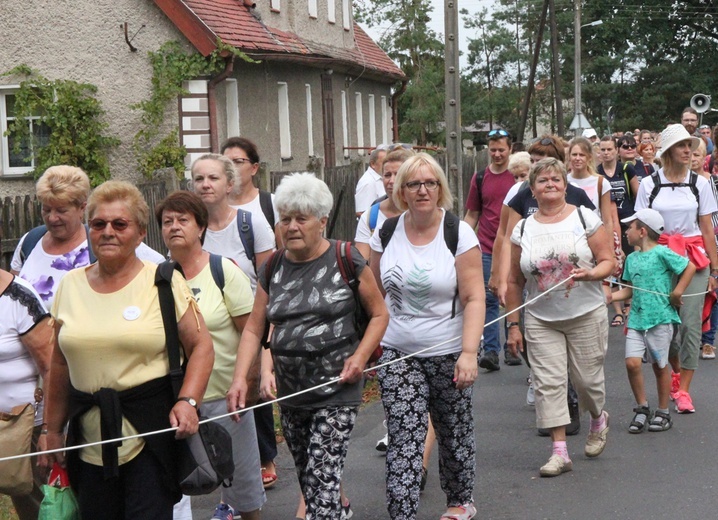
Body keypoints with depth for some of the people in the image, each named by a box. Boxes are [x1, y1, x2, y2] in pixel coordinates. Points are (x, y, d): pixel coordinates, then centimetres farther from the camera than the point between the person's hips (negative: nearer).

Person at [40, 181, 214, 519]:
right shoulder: (71, 285, 9)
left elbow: (201, 346, -2)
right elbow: (60, 364, 15)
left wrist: (188, 401, -16)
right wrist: (53, 429, 16)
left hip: (151, 431, -3)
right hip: (90, 438, 4)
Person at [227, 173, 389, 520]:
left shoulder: (345, 260, -6)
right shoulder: (273, 268, 6)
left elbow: (379, 314, 0)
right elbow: (253, 329, 5)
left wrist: (360, 355, -15)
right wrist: (240, 378, -8)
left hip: (336, 391, -5)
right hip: (290, 394, 5)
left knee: (322, 478, -11)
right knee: (306, 477, 16)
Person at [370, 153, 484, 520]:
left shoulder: (459, 233, -9)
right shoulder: (386, 233, 1)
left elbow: (474, 299, -13)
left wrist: (469, 352, -22)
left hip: (449, 354, -1)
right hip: (398, 353, 2)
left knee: (454, 434, 14)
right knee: (403, 441, -6)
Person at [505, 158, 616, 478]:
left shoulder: (585, 218, -1)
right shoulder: (523, 230, 4)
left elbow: (608, 262, -2)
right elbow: (515, 281, 8)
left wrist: (589, 273, -23)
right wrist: (513, 324, 5)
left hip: (587, 316, -1)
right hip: (541, 321, 2)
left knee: (587, 378, 5)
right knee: (548, 382, -5)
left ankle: (598, 420, 38)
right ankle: (560, 452, 1)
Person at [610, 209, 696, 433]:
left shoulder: (662, 253, -9)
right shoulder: (631, 258, 13)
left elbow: (690, 267, -9)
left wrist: (677, 292, -11)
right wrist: (610, 296, 4)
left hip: (660, 318, -5)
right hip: (637, 318, 6)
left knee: (660, 365, 5)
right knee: (632, 362, -7)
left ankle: (663, 413, 19)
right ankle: (642, 409, 10)